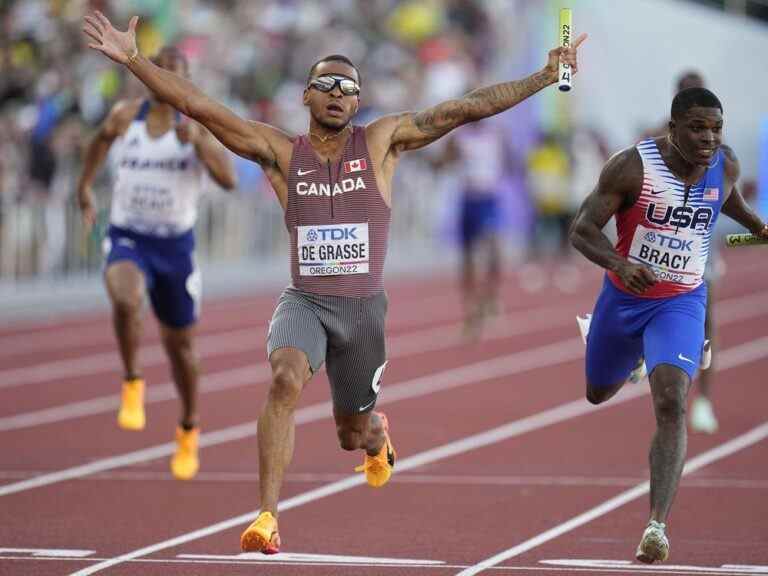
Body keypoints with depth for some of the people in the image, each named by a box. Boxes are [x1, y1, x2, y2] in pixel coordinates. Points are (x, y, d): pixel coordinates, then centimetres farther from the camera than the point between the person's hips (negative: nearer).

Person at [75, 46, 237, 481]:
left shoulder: (197, 123, -7)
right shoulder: (126, 115, -3)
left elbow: (229, 179, -18)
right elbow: (102, 139, 21)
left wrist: (197, 142, -31)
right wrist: (85, 186, 21)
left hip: (175, 244, 0)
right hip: (128, 237, 0)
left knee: (179, 344, 14)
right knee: (125, 298, -36)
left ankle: (189, 430, 37)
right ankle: (133, 385, -14)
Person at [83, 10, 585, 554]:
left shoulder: (381, 142, -1)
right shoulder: (281, 151, -1)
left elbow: (468, 108, -5)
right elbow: (197, 105, -7)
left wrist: (545, 77, -8)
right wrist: (134, 60, -16)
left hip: (364, 307, 1)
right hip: (304, 301, -1)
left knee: (353, 434, 15)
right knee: (286, 380, -32)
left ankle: (376, 436, 55)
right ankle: (268, 517, -32)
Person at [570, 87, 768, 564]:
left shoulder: (726, 166, -10)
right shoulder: (632, 167, -23)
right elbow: (582, 230, -22)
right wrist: (618, 263, -40)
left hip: (681, 304, 0)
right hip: (624, 298, 0)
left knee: (671, 404, -22)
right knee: (598, 394, 24)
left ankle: (657, 526, -26)